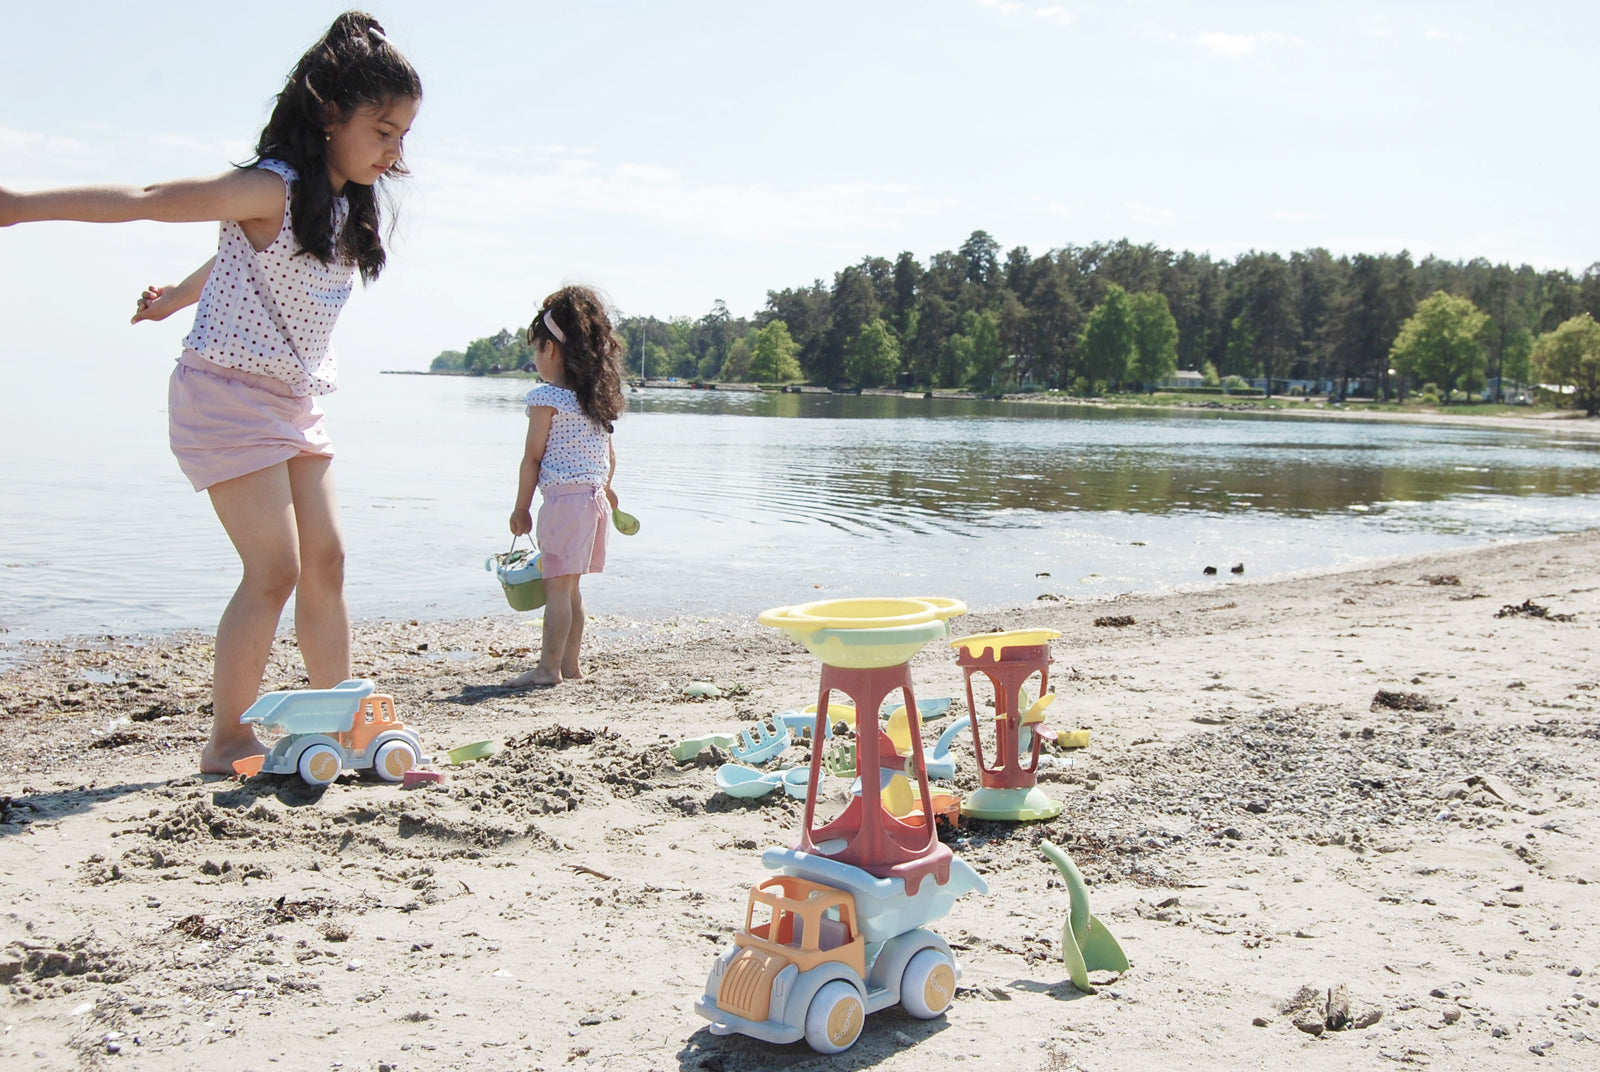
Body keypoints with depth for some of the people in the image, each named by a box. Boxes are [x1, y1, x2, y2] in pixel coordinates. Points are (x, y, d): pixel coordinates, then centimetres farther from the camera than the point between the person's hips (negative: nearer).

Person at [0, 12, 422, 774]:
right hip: (229, 394, -8)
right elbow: (148, 201, -17)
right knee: (275, 570, -12)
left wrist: (179, 297, 34)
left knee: (326, 561, 4)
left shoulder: (346, 205, 10)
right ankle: (226, 742, -2)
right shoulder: (272, 189, -16)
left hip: (294, 401, 8)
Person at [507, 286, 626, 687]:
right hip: (595, 497, 8)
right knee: (571, 587, 14)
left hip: (563, 498, -8)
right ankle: (569, 662, 18)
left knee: (557, 586, -5)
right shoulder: (598, 397, 11)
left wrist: (521, 508, -2)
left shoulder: (546, 398, -10)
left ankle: (549, 667, -3)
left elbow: (532, 458, -8)